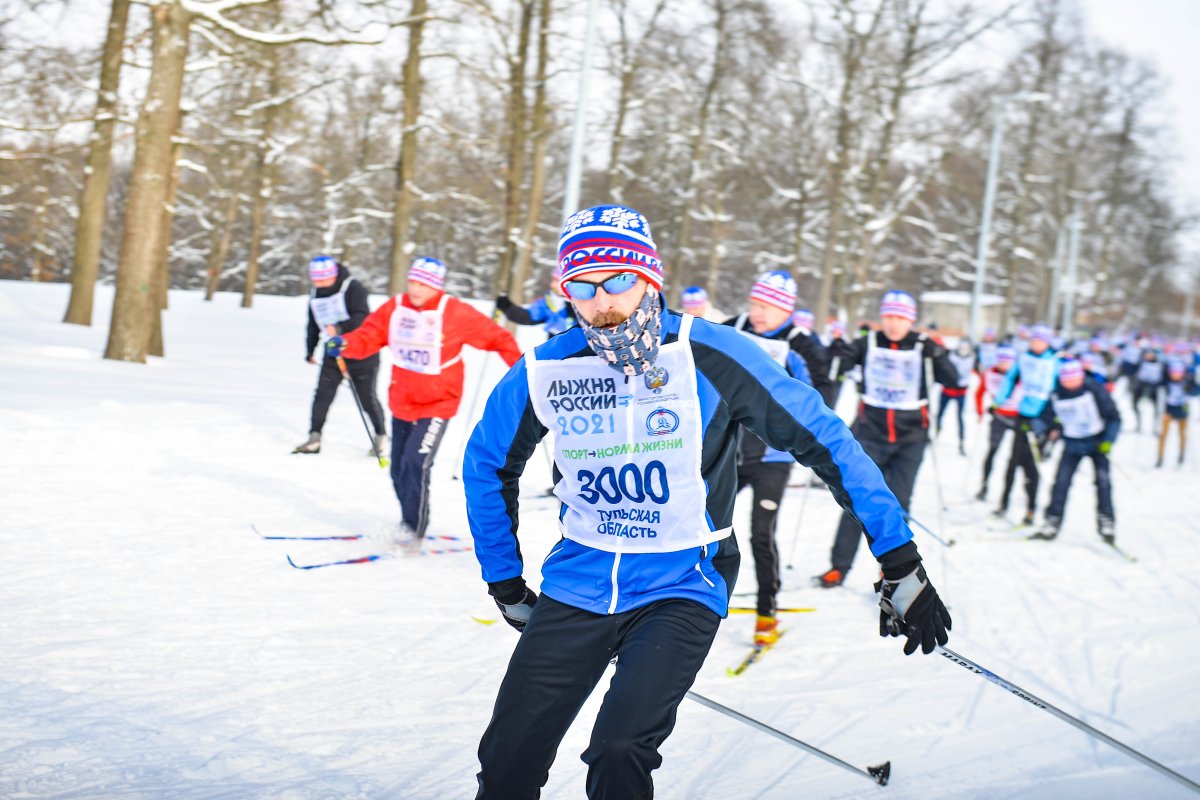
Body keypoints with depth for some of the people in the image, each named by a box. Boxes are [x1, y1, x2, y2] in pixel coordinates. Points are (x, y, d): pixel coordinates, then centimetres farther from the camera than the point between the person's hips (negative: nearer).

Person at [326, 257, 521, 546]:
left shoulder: (454, 312, -14)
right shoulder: (394, 308, -4)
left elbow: (496, 337, -9)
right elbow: (368, 336, -9)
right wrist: (344, 344, -29)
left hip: (437, 404, -5)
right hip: (401, 402, 5)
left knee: (416, 464, -18)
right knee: (399, 469, 12)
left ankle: (414, 528, -2)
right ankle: (410, 522, 33)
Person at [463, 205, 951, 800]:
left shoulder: (710, 356, -13)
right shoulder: (543, 373, -5)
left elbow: (826, 442, -8)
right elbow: (487, 466, 15)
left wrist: (902, 566, -9)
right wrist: (505, 582, 15)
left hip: (680, 590, -3)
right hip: (575, 588, 3)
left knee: (619, 749, -24)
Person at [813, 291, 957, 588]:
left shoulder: (923, 347, -4)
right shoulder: (867, 344, -2)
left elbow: (952, 381, -10)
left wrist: (938, 356, -27)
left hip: (909, 438, 0)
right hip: (870, 434, 0)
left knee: (898, 504, 2)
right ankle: (839, 566, 2)